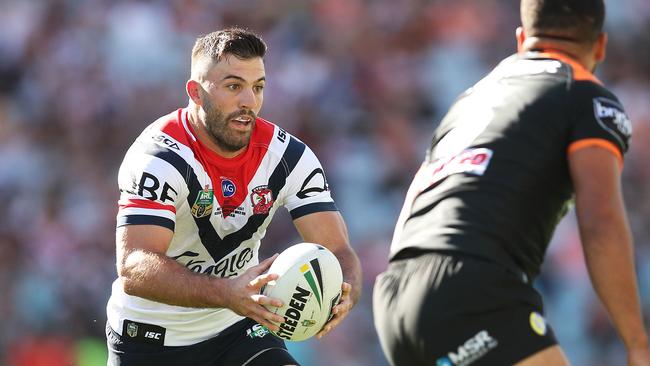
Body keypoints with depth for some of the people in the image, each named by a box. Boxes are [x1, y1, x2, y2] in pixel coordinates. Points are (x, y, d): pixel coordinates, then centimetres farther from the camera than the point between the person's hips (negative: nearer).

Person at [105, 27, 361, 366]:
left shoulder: (289, 156, -9)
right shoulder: (159, 157, -24)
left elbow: (338, 249, -13)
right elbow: (133, 268, -36)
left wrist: (345, 291, -40)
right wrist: (228, 293, -52)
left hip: (235, 329, 3)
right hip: (148, 337, -3)